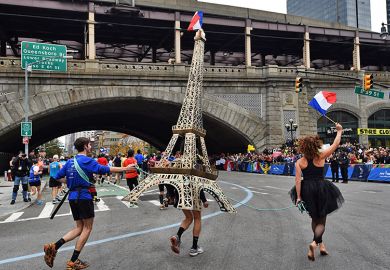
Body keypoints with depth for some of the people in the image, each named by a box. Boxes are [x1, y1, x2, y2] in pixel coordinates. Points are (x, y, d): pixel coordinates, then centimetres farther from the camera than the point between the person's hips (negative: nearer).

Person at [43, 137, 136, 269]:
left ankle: (54, 246, 0)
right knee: (87, 228, 4)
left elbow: (58, 177, 15)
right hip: (83, 196, -8)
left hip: (72, 197, 8)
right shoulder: (87, 160, -10)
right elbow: (103, 169, -20)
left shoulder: (69, 162, 13)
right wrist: (124, 169, -17)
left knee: (79, 228, 15)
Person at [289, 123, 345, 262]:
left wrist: (298, 197, -8)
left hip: (307, 190, 2)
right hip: (321, 189, -2)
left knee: (315, 218, 23)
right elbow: (336, 144, 2)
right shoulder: (321, 156, -7)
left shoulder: (299, 162, -5)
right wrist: (339, 131, 16)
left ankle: (321, 243, 33)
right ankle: (314, 242, -17)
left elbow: (298, 180, -10)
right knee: (321, 220, 7)